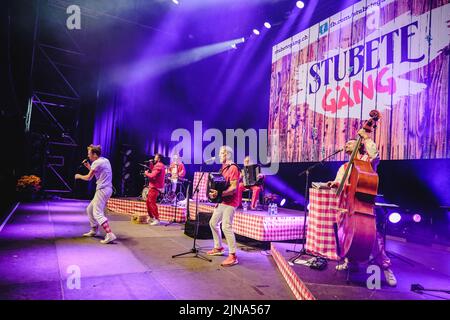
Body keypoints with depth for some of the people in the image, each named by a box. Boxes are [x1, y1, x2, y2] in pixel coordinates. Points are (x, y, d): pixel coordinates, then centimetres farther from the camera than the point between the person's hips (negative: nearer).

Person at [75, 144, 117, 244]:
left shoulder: (96, 162, -11)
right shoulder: (105, 160, 15)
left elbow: (88, 178, -4)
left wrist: (79, 176, 13)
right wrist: (89, 167, 17)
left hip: (102, 190, -10)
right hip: (107, 189, 10)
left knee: (97, 213, -14)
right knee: (90, 209, 20)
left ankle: (110, 235, -23)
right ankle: (94, 230, 31)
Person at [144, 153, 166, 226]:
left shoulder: (158, 166, -17)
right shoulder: (159, 165, 17)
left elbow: (152, 176, -24)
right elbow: (153, 172, 18)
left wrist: (146, 173, -7)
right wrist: (151, 164, 12)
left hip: (155, 187, -11)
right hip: (153, 187, 11)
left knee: (152, 202, -13)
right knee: (148, 202, 17)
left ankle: (157, 219, -11)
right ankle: (151, 217, 28)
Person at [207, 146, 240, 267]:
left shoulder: (233, 168, -14)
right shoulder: (223, 168, 16)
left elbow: (233, 188, -22)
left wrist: (219, 194, -33)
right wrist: (215, 193, 9)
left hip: (230, 202, -10)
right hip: (222, 201, 10)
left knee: (226, 226, -17)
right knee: (213, 222, 17)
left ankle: (233, 256, -11)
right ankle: (218, 248, 31)